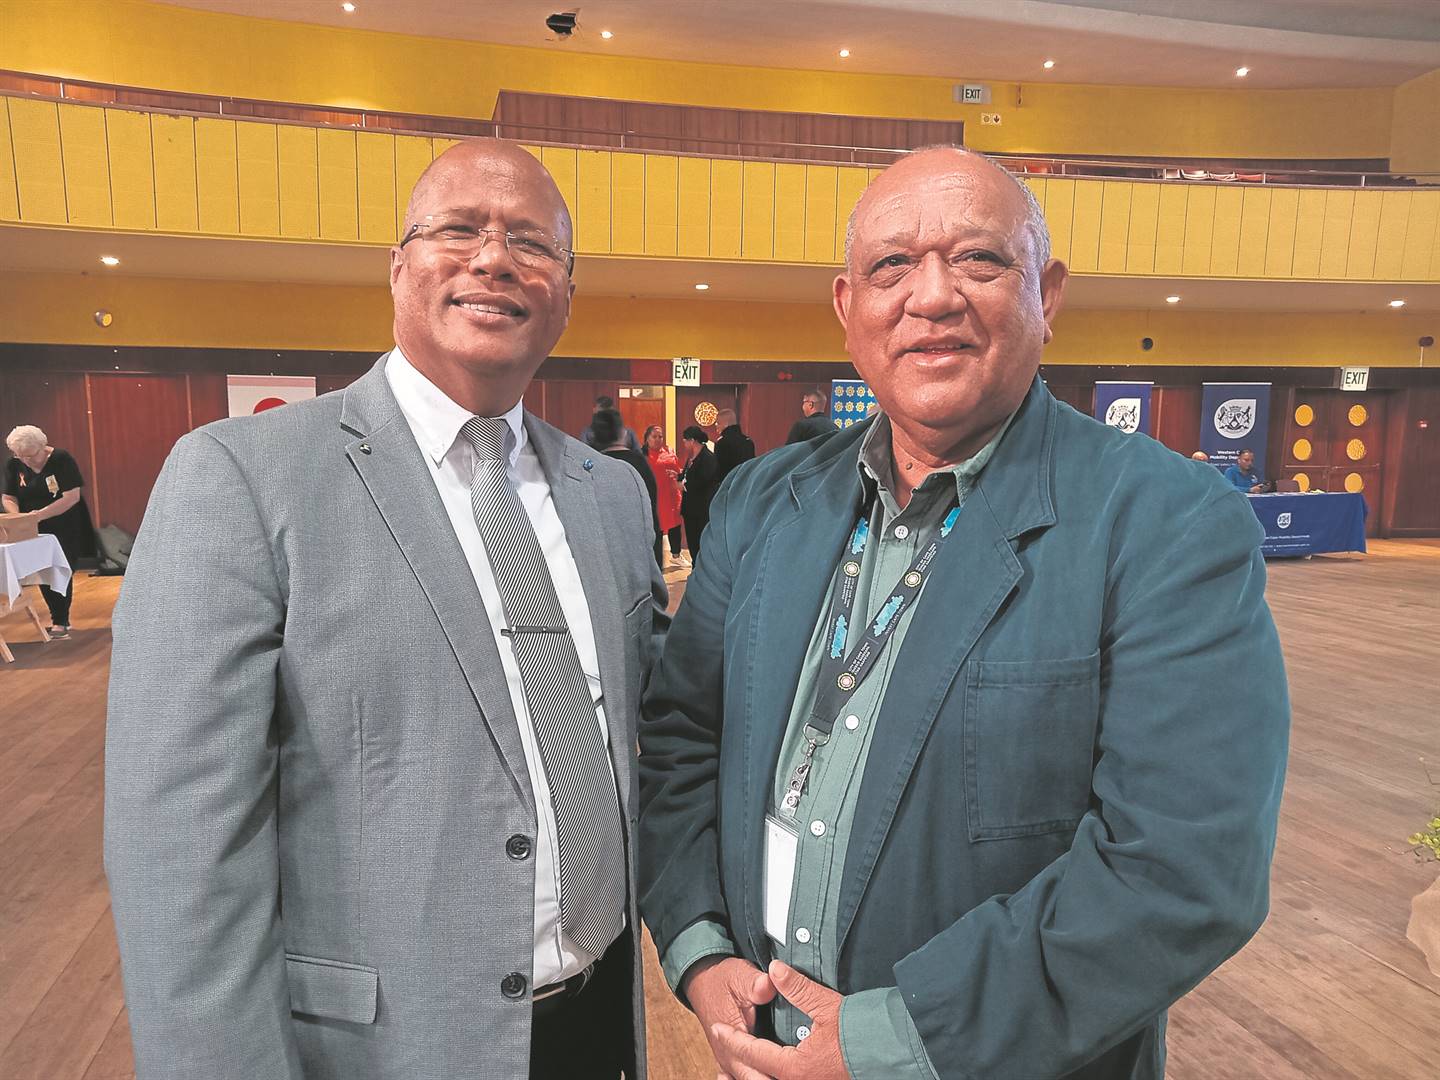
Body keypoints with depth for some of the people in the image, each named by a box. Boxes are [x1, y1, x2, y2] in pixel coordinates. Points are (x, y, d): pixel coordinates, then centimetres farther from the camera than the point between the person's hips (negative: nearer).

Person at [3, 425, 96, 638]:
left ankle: (61, 622, 6)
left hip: (66, 530, -5)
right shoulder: (14, 466, -1)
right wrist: (17, 517, -19)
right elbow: (8, 498, 2)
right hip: (36, 532, 5)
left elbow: (72, 497, -21)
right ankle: (59, 620, 21)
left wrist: (41, 514, -28)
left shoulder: (61, 459, -16)